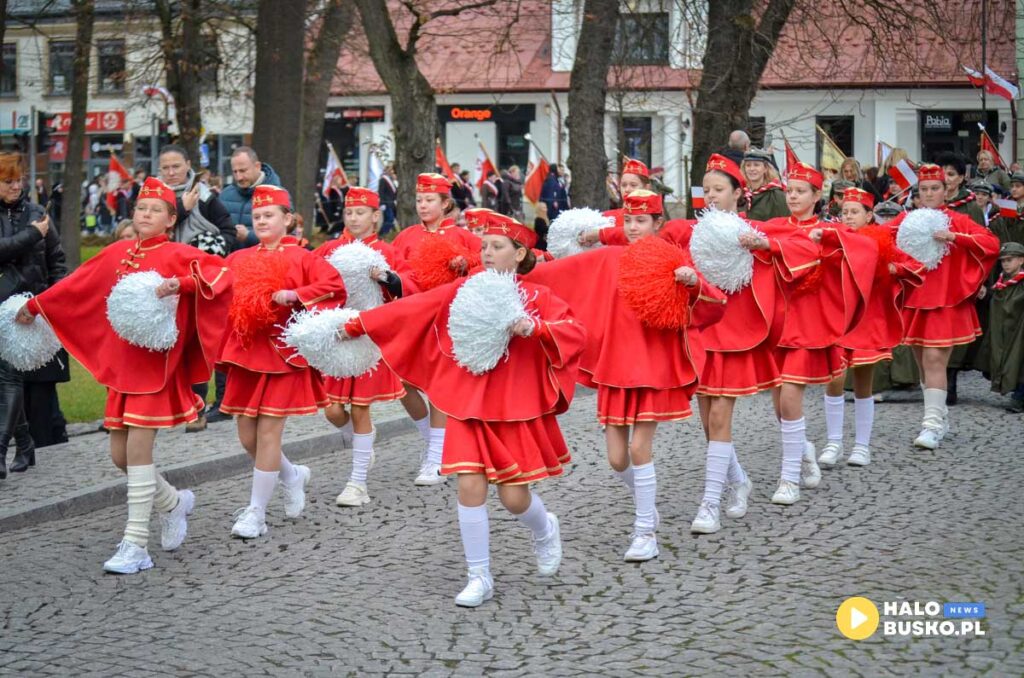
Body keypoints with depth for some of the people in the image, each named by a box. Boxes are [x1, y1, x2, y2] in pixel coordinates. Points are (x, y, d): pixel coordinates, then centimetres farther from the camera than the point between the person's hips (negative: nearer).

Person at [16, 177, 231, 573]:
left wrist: (180, 283, -33)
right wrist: (35, 306, 29)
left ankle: (135, 546, -5)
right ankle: (173, 503, 34)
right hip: (121, 368, 6)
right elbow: (77, 285, 23)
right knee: (120, 455, 8)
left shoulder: (176, 255, -6)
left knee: (138, 451, -10)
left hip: (156, 366, -6)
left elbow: (220, 273, -21)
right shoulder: (118, 253, 11)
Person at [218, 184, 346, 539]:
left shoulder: (300, 258, -3)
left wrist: (295, 295, -22)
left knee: (268, 433, -5)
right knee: (247, 437, 7)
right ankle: (292, 476, 34)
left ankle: (256, 512, 3)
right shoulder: (238, 259, 12)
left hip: (282, 354, -5)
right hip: (245, 354, 5)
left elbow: (335, 285, -15)